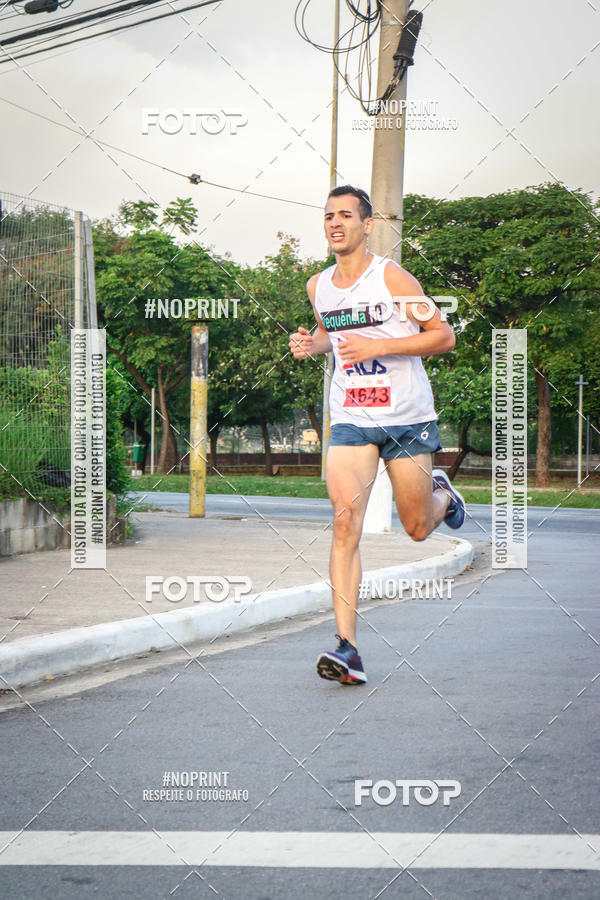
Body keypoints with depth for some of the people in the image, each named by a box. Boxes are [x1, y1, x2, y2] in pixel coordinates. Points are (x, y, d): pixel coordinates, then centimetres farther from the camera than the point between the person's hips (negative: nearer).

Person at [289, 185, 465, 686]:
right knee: (345, 521, -17)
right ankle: (347, 648, -19)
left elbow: (444, 336, -9)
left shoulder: (392, 278, -11)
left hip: (407, 419, -3)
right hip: (351, 420, 3)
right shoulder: (318, 287, 5)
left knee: (418, 529, 8)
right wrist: (311, 344, 2)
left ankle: (441, 493, 47)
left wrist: (378, 347, -20)